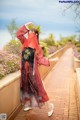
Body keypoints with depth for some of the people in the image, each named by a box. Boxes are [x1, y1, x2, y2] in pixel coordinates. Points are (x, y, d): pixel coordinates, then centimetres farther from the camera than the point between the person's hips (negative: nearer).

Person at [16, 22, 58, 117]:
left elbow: (40, 59, -9)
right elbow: (18, 34, 3)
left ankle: (49, 105, 9)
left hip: (32, 69, -5)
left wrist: (49, 61, -24)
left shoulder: (38, 47, -7)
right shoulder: (25, 42, 4)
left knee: (38, 87, -3)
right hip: (24, 69, 5)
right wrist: (25, 26, -3)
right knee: (26, 87, 16)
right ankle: (28, 104, 35)